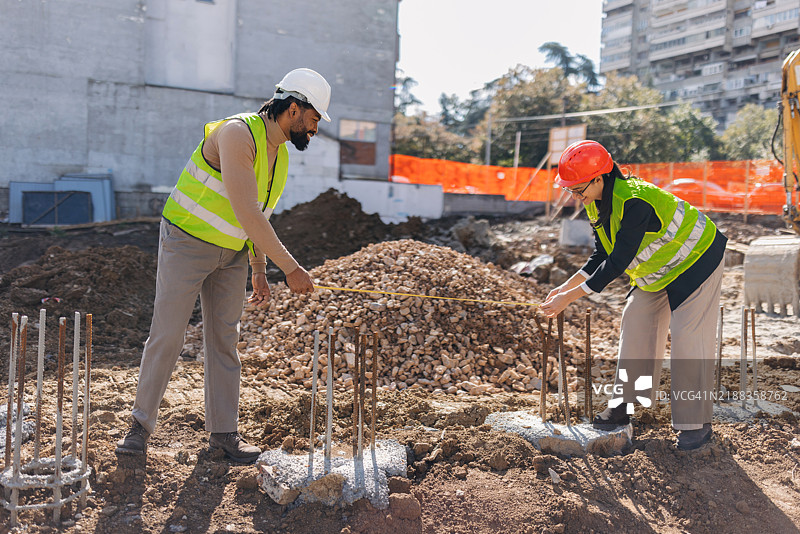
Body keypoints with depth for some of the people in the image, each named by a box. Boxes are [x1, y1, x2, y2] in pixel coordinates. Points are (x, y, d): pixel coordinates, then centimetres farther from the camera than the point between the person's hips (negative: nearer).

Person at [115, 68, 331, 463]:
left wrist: (259, 273, 12)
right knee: (166, 334, -2)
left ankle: (224, 431, 15)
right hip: (187, 243, -7)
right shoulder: (237, 133, -22)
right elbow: (246, 213, -30)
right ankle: (141, 424, 15)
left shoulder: (280, 155, 6)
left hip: (231, 253, 7)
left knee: (224, 339, 7)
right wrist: (291, 268, -28)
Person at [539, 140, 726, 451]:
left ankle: (696, 423, 2)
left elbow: (618, 263, -36)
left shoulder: (634, 202, -36)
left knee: (688, 338, -10)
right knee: (635, 325, 7)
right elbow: (601, 256, 0)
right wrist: (565, 287, -10)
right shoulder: (596, 202, -8)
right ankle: (628, 406, 19)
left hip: (696, 261, -9)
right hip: (658, 269, 9)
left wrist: (570, 298, -34)